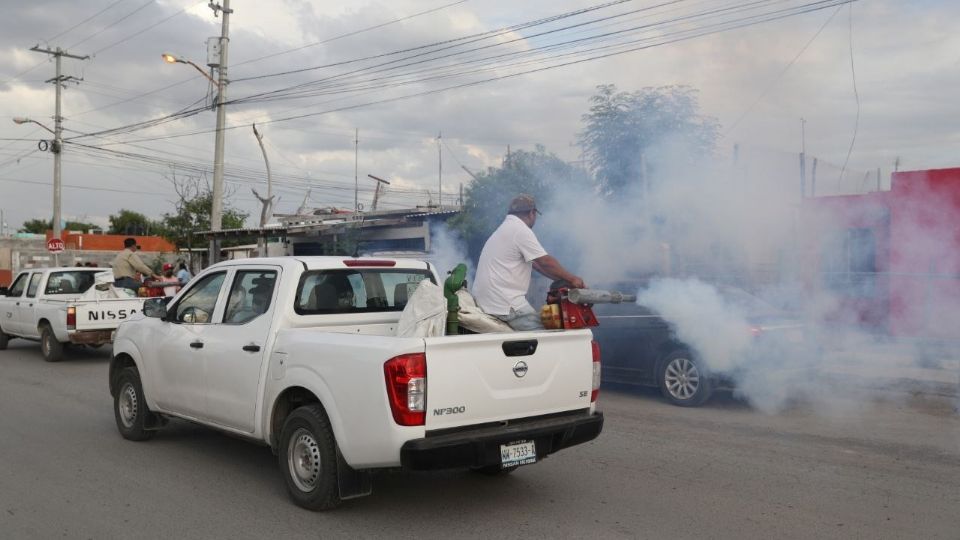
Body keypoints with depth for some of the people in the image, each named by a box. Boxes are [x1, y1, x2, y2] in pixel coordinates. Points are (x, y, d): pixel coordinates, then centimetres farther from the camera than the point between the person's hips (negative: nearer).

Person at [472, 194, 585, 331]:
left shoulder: (507, 228, 21)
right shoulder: (521, 230, -10)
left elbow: (535, 263, 20)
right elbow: (546, 262, -11)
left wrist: (563, 280, 17)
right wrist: (572, 279, 0)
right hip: (505, 303, -10)